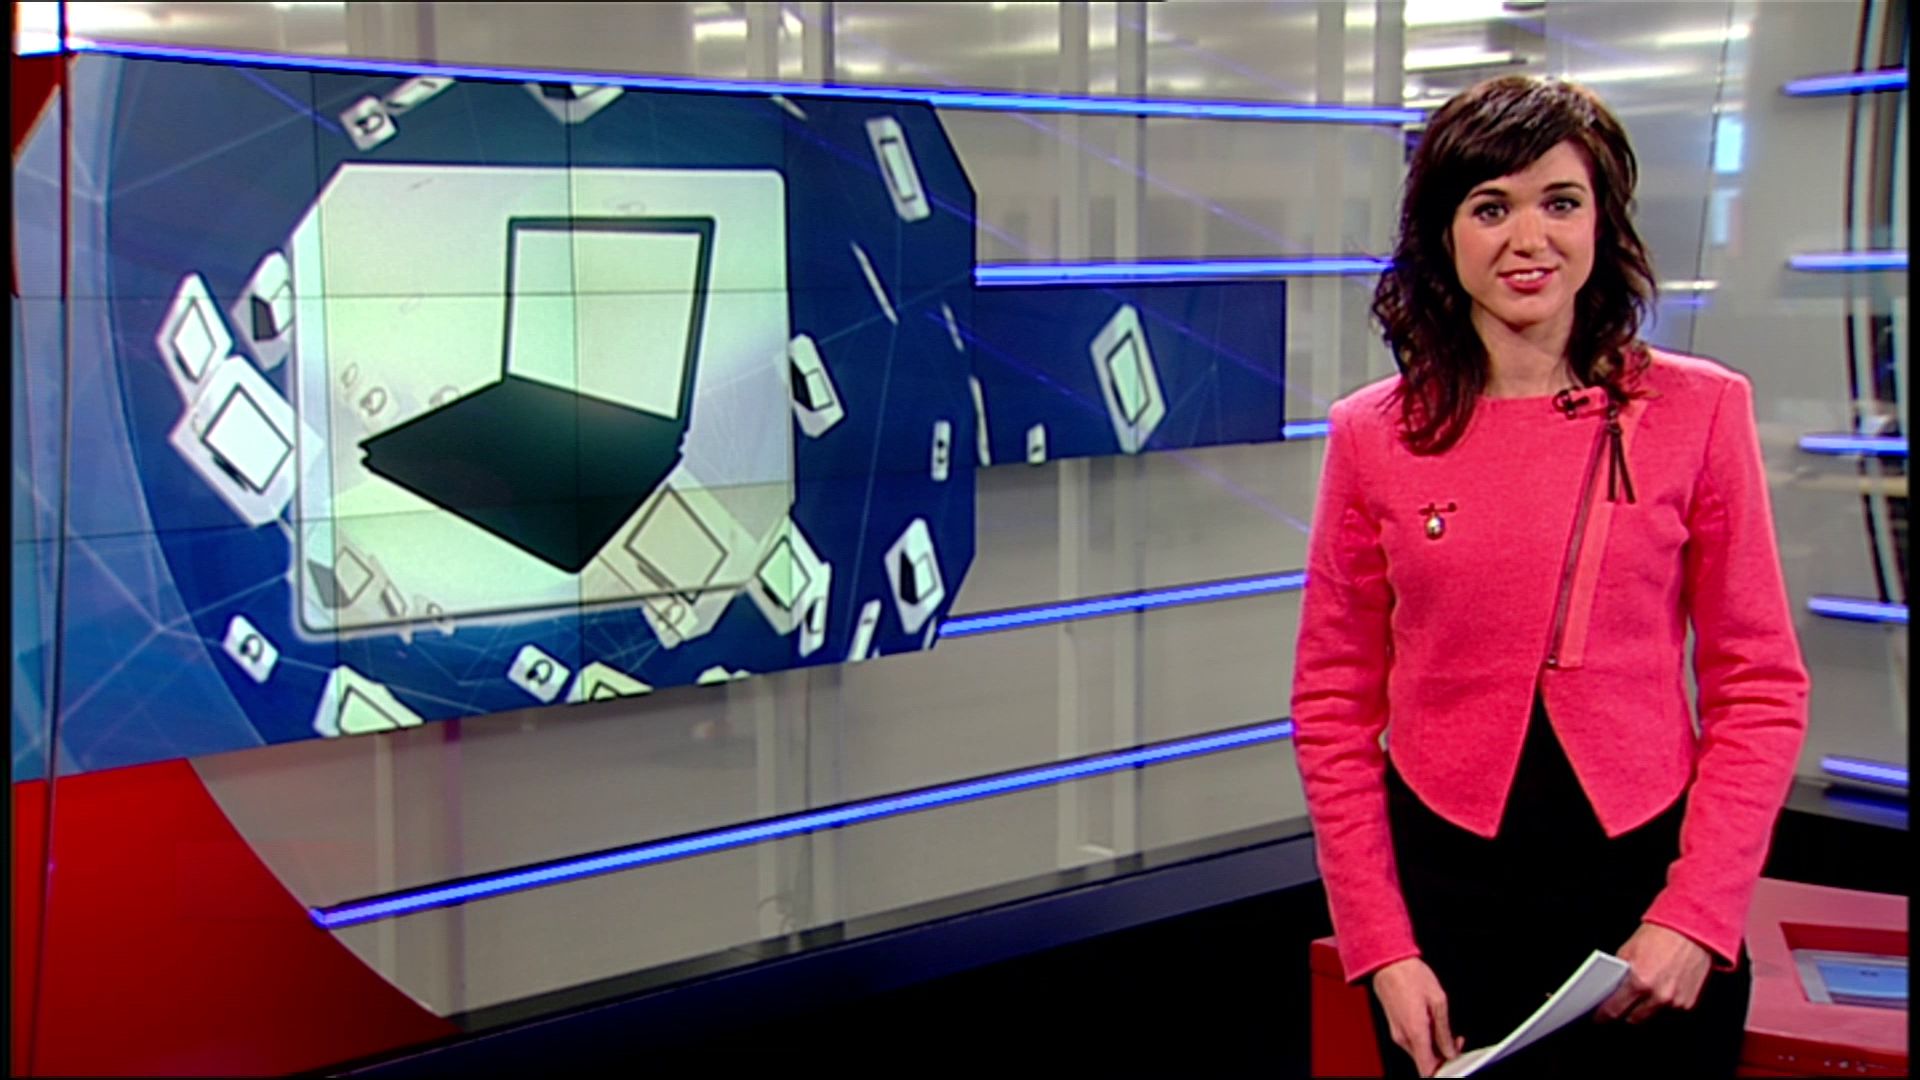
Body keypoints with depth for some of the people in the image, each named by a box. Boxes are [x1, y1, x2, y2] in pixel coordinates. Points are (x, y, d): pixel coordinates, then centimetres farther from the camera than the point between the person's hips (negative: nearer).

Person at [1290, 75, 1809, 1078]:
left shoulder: (1699, 411, -4)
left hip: (1647, 886, 0)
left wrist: (1696, 915, -9)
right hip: (1444, 891, 1)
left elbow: (1759, 689, -1)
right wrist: (1381, 946, -3)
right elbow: (1334, 706, 2)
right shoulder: (1373, 435, -2)